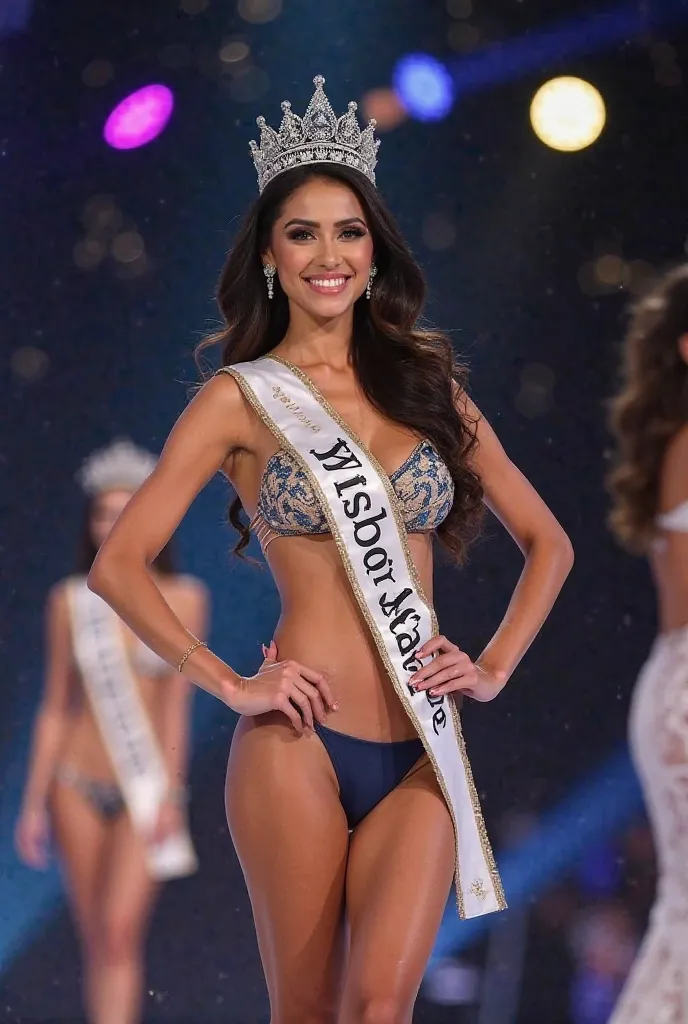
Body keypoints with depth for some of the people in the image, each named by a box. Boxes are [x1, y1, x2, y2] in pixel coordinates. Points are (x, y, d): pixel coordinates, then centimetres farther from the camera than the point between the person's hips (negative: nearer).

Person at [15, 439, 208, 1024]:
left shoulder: (183, 598, -2)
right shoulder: (70, 601, 2)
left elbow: (177, 700, -5)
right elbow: (55, 707, 5)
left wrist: (171, 794, -12)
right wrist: (35, 803, 3)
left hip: (146, 787, -2)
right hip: (78, 785, 2)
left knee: (122, 929, -16)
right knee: (97, 941, 6)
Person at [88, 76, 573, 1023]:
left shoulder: (427, 384, 13)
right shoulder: (241, 397, 3)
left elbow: (546, 541, 20)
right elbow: (118, 565, -2)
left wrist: (494, 668, 7)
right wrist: (231, 686, -7)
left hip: (422, 754, 2)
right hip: (300, 742, -2)